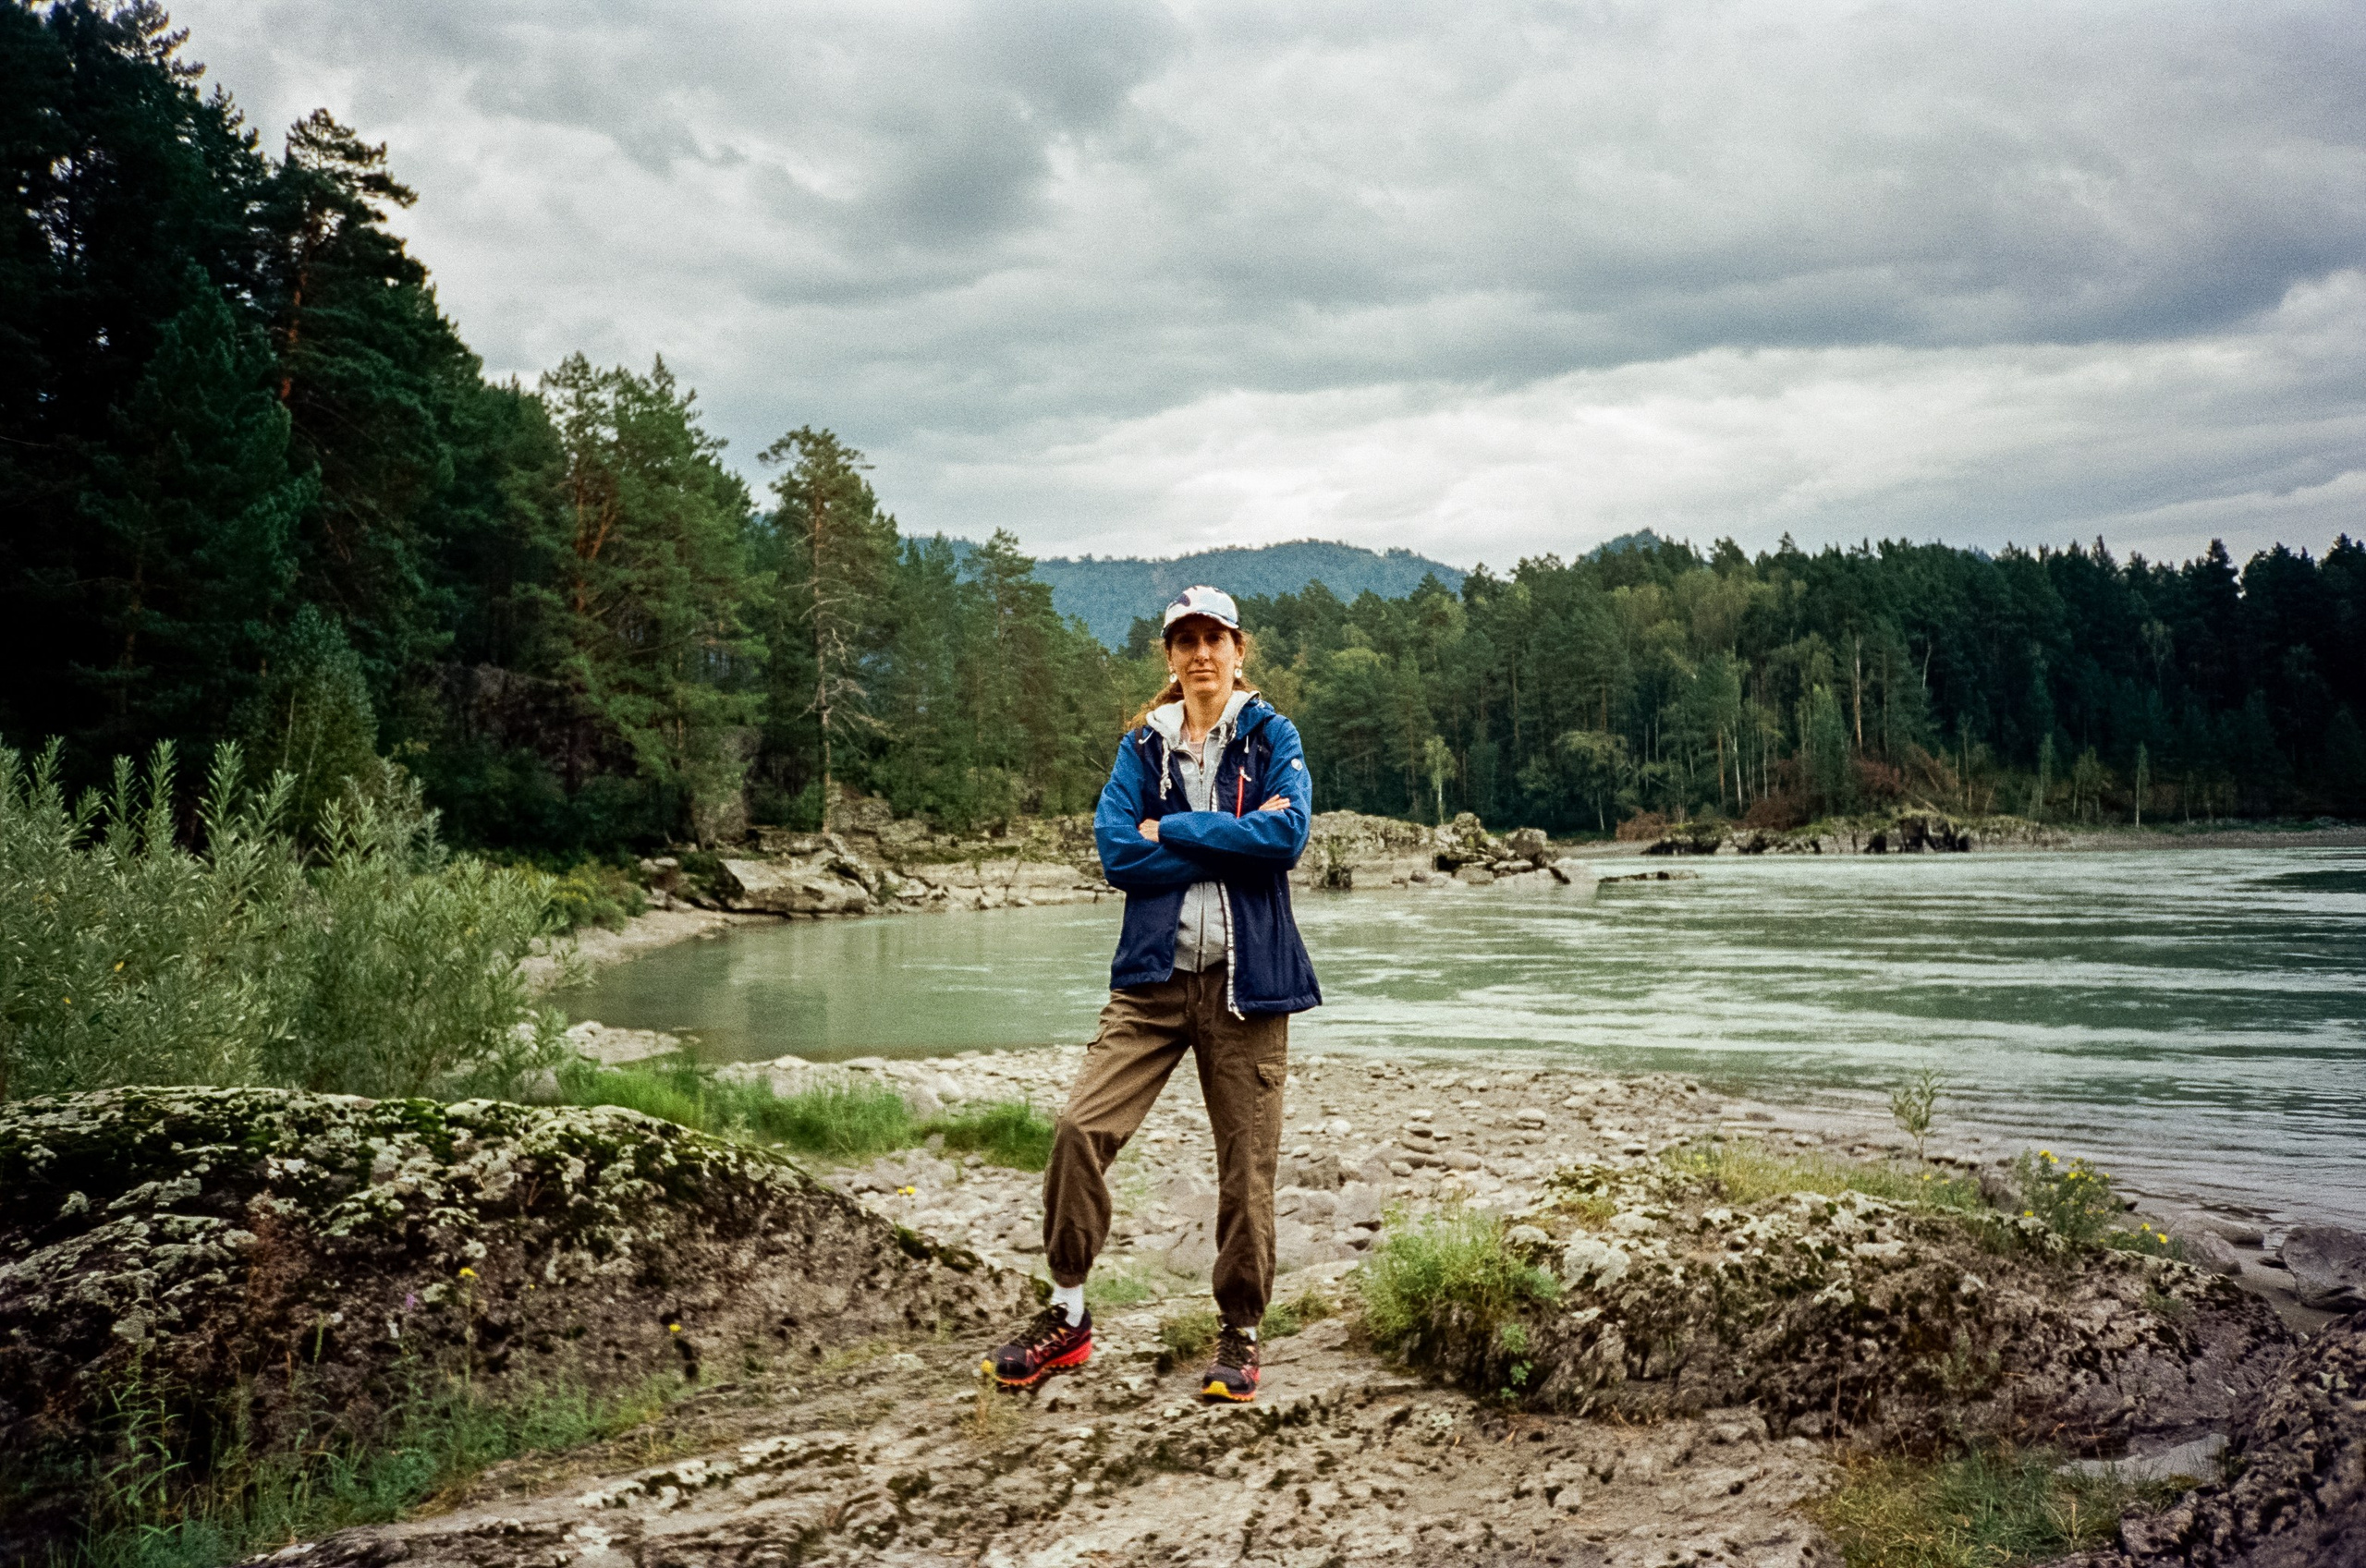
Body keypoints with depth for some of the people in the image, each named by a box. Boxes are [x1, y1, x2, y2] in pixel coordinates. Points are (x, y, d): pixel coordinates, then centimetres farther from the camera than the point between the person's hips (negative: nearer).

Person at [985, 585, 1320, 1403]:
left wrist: (1173, 829, -9)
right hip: (1155, 974, 2)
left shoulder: (1272, 736, 5)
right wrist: (1232, 841, -9)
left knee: (1246, 1157, 3)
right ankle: (1068, 1314, 7)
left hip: (1244, 977, -2)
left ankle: (1240, 1332, 21)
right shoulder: (1143, 746, 11)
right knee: (1081, 1126, -10)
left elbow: (1288, 833, -13)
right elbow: (1115, 851, -4)